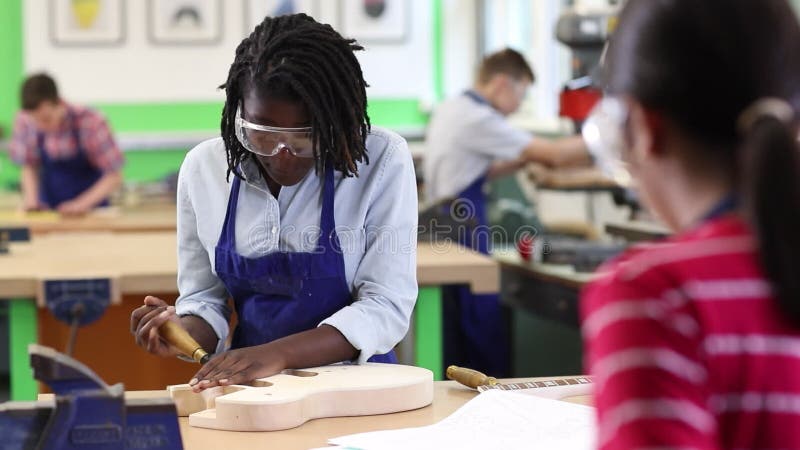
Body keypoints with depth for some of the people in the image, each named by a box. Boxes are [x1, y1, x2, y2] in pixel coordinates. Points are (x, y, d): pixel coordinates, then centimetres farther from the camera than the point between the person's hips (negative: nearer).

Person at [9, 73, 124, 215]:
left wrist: (83, 203, -26)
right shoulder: (24, 122, -11)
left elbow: (114, 177, -15)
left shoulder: (90, 123, -20)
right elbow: (29, 166, 5)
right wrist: (31, 197, -13)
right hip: (47, 210, 3)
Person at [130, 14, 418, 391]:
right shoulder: (203, 168, -1)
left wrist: (279, 353, -24)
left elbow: (386, 307, -13)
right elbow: (204, 299, 8)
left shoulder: (382, 161, -10)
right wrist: (182, 331, -14)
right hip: (251, 388, 2)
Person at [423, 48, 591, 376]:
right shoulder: (478, 119, -15)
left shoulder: (451, 109, 14)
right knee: (485, 335, -7)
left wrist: (526, 160, 14)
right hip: (463, 230, -10)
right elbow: (556, 155, -14)